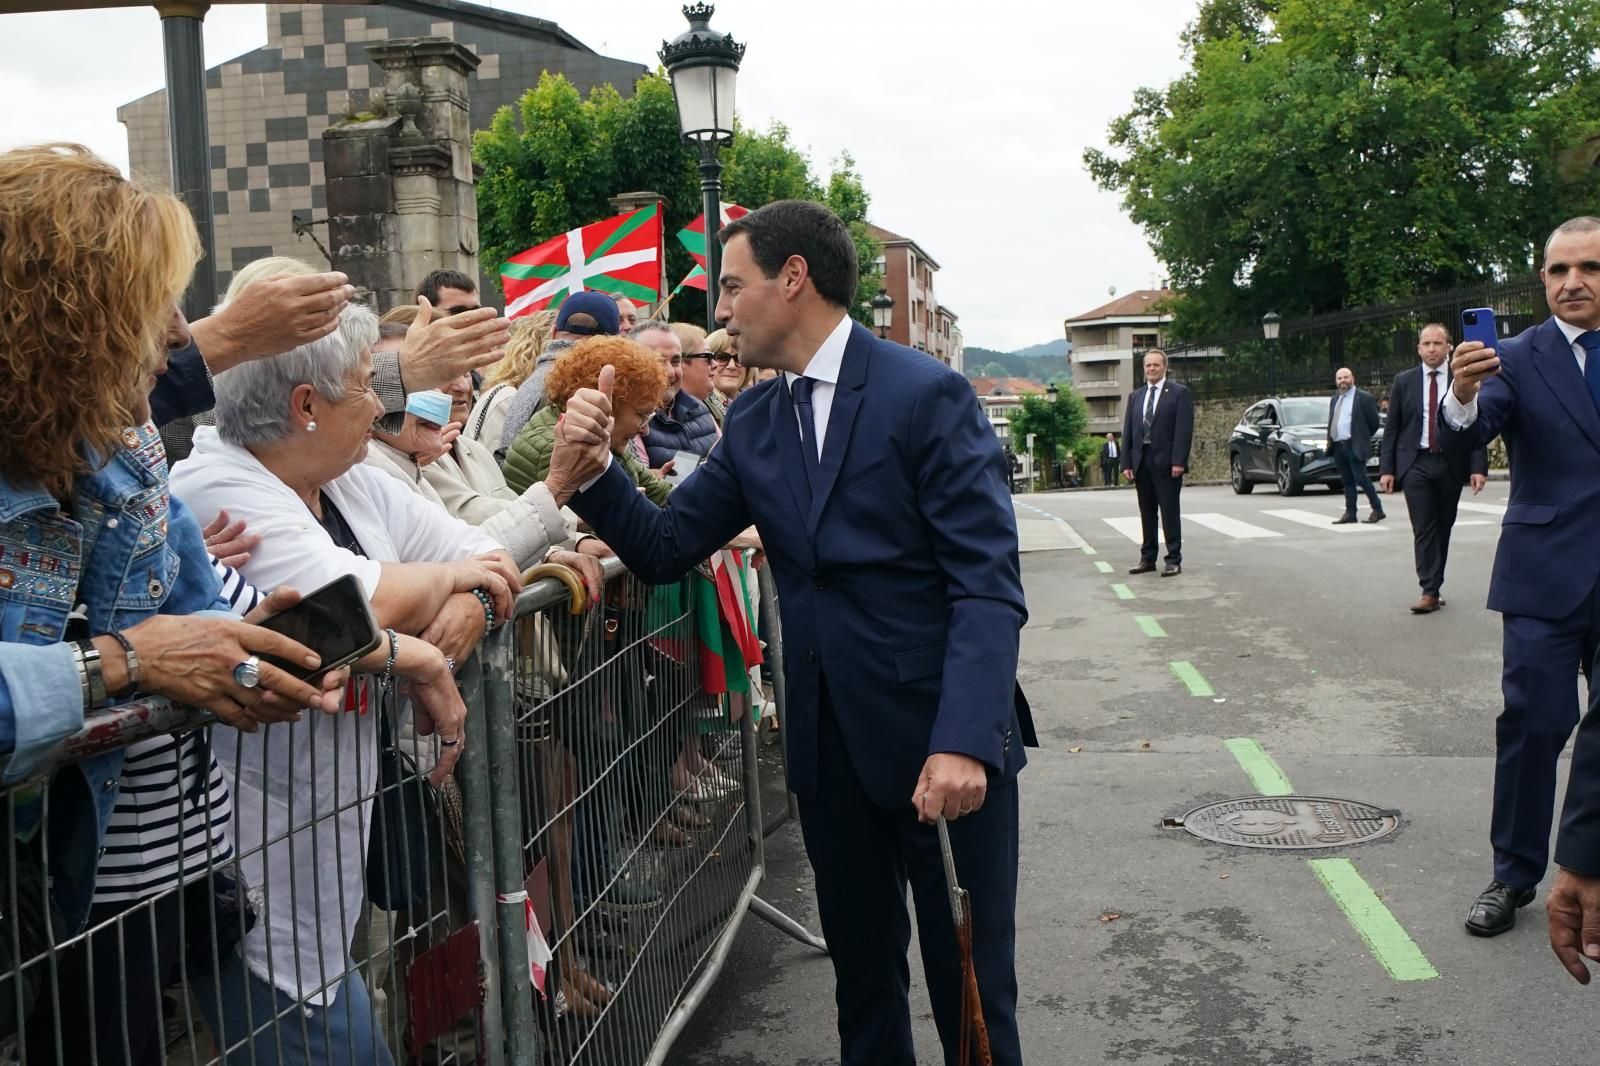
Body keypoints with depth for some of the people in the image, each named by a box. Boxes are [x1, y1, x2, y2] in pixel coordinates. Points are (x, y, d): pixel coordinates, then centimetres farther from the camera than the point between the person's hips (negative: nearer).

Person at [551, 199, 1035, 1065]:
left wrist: (964, 740, -27)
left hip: (943, 742, -5)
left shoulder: (926, 394, -11)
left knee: (971, 987, 6)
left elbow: (988, 583, -16)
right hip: (828, 744, 6)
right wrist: (592, 467, -10)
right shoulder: (753, 423, 8)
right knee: (861, 970, 19)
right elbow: (665, 548, 8)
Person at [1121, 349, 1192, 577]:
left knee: (1169, 512, -2)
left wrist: (1178, 461, -16)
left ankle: (1174, 560, 1)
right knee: (1147, 513, 10)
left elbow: (1184, 429, -8)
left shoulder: (1179, 393, 0)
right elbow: (1127, 432, 12)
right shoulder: (1135, 396, 15)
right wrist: (1126, 463, 4)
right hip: (1141, 462, 5)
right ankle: (1147, 558, 16)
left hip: (1166, 462, -5)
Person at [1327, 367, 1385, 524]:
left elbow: (1374, 422, -3)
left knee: (1360, 479, -10)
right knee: (1347, 481, 9)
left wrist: (1362, 438, 2)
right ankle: (1350, 513, 11)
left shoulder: (1364, 398, -4)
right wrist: (1330, 442, 10)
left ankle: (1377, 510, 1)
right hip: (1338, 446, 7)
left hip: (1354, 446, -7)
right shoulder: (1334, 400, 17)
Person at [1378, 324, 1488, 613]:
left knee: (1443, 529, 8)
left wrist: (1479, 467, -9)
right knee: (1424, 529, -7)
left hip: (1451, 464, 1)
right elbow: (1392, 428, 5)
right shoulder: (1404, 381, 5)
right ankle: (1430, 591, -7)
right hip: (1416, 464, 0)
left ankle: (1435, 586, 20)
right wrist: (1386, 468, -2)